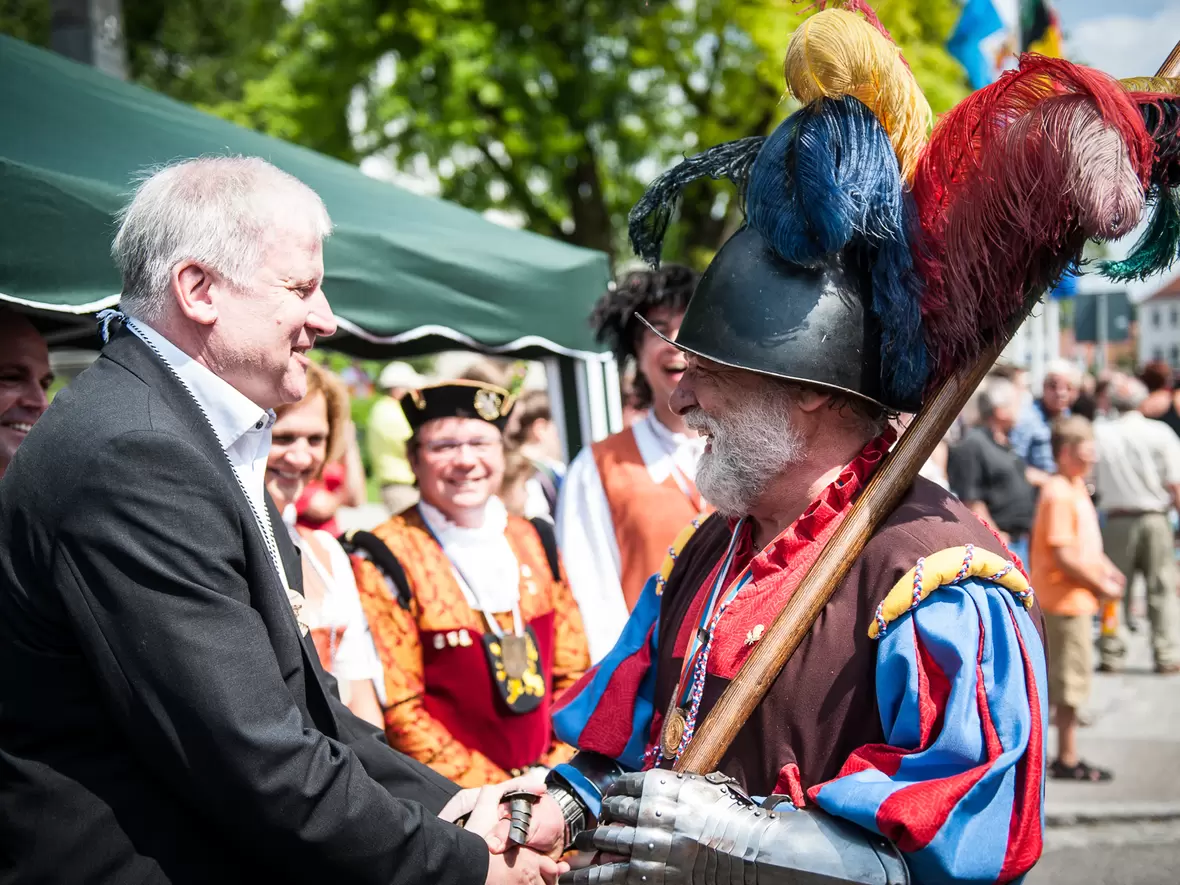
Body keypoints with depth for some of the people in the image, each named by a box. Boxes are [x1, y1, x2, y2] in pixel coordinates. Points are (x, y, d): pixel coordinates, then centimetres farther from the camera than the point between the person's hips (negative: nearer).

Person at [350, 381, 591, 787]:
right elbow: (398, 709, -4)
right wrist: (497, 790, -9)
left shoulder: (535, 542, 13)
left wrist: (560, 769, 1)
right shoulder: (385, 561, -2)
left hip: (551, 785, 4)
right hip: (455, 799, -4)